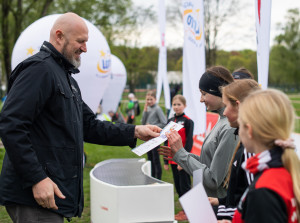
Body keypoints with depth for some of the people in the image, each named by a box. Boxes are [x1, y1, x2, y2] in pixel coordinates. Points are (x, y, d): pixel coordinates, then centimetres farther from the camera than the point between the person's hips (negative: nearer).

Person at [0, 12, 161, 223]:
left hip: (56, 192, 10)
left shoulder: (67, 78, 21)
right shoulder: (39, 68, -12)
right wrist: (37, 179, -24)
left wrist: (134, 132, 10)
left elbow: (89, 126, 20)